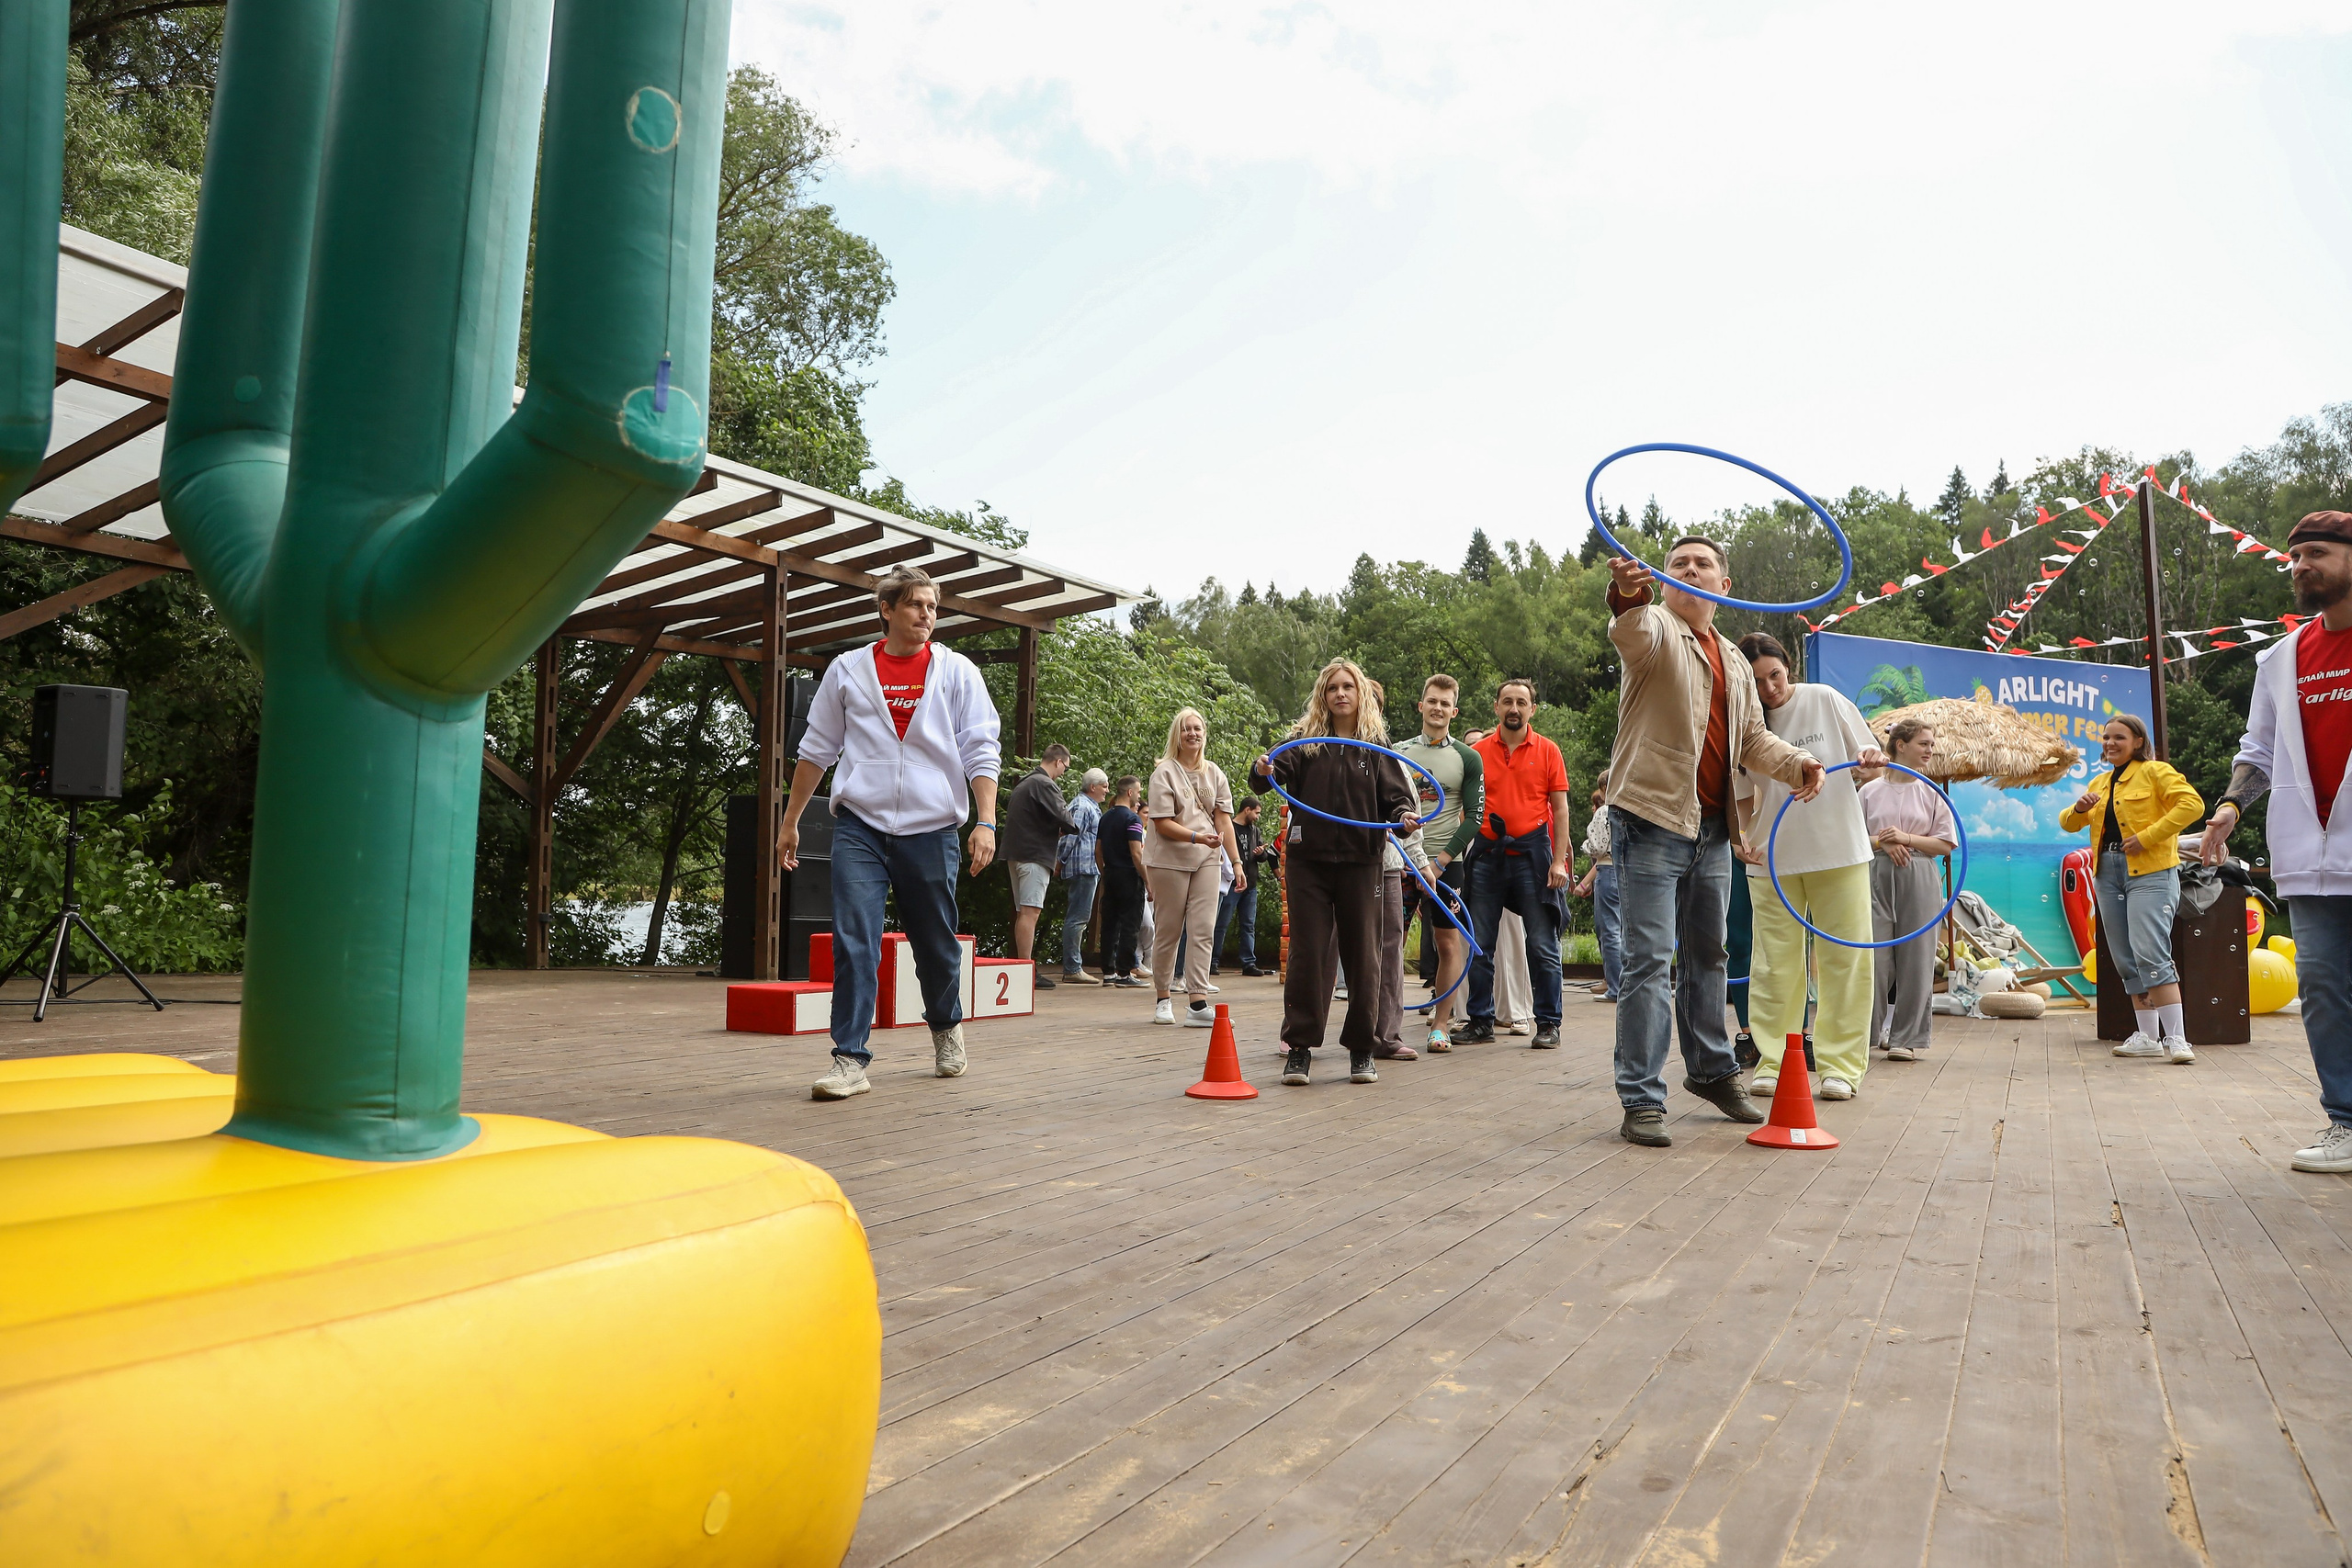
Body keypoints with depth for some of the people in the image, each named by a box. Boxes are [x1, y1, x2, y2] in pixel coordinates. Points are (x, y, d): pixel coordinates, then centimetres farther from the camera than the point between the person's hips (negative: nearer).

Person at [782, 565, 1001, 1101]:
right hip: (859, 826, 0)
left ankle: (946, 1027, 36)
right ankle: (850, 1057, -5)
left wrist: (985, 821, -9)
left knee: (937, 943, 10)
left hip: (930, 829, 0)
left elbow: (981, 751, 2)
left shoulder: (958, 672, 5)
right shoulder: (847, 670, 8)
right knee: (853, 940, -10)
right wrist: (790, 821, 14)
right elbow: (816, 749, 15)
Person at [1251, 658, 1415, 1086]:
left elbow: (1394, 796, 3)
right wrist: (1262, 772, -31)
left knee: (1363, 956, 5)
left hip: (1361, 862, 1)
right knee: (1308, 954, 0)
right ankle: (1299, 1047, 9)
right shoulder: (1305, 742, 5)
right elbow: (1271, 776, -8)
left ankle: (1362, 1049, 16)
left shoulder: (1377, 746, 7)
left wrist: (1404, 814, -19)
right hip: (1309, 861, -1)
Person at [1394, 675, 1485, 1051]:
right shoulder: (1398, 751, 9)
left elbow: (1474, 817, -1)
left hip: (1445, 863, -1)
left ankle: (1441, 1025, 10)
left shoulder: (1468, 759, 3)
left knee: (1448, 944, 1)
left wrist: (1440, 862, -10)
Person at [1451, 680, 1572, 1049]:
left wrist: (1559, 860, -5)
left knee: (1543, 945, 0)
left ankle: (1548, 1023, 10)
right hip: (1487, 853, 2)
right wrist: (1461, 853, 2)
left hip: (1531, 853, -2)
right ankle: (1481, 1021, 15)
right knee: (1479, 944, 5)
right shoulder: (1478, 751, 8)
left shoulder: (1547, 751, 4)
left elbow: (1559, 808, 3)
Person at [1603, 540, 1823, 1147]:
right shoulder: (1655, 630, -3)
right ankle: (1641, 1099, -2)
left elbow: (1754, 736, 23)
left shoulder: (1734, 662, 20)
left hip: (1712, 828, 7)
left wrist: (1796, 763, 3)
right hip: (1653, 819, -7)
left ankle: (1712, 1071, 34)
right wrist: (1627, 598, -51)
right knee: (1649, 959, -8)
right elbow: (1633, 634, -28)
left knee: (1706, 956, 18)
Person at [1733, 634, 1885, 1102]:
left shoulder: (1825, 700, -2)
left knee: (1844, 957, 2)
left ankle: (1841, 1064, 10)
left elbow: (1870, 763, 6)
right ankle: (1772, 1062, 10)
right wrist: (1741, 835, -8)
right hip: (1771, 857, 1)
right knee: (1775, 961, 3)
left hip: (1839, 851, -1)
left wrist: (1870, 763, -17)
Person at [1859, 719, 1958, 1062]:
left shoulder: (1932, 793, 6)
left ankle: (1907, 1037, 8)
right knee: (1874, 954, -4)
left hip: (1919, 880, 0)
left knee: (1915, 957, 0)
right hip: (1877, 876, 0)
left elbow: (1946, 844, 3)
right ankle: (1866, 1031, 7)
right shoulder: (1869, 791, 6)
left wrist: (1907, 838, -10)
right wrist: (1882, 842, -11)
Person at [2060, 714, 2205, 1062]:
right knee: (2126, 961, 8)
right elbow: (2068, 824, 18)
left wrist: (2147, 837, -18)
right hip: (2108, 874, 7)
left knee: (2150, 954, -17)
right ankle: (2147, 1037, 14)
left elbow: (2192, 804, -14)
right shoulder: (2099, 783, 20)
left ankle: (2176, 1039, -14)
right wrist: (2079, 809, -5)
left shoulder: (2155, 771, -1)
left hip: (2150, 873, -7)